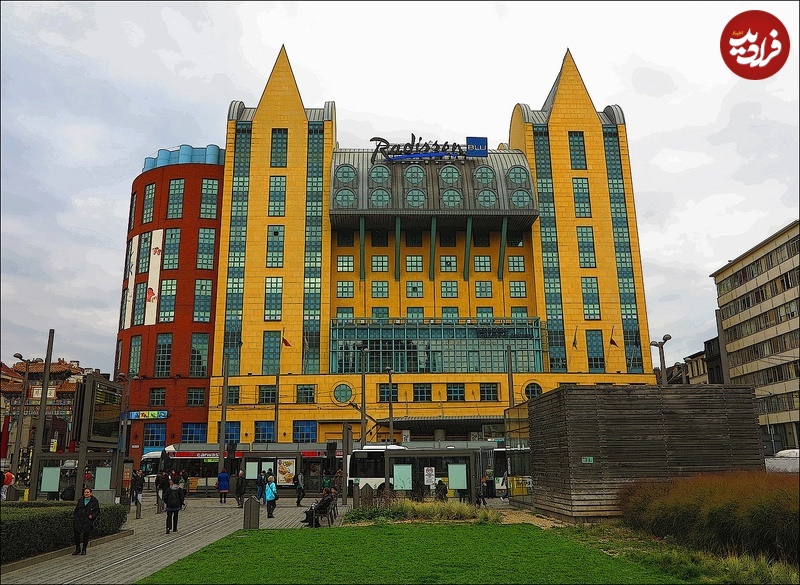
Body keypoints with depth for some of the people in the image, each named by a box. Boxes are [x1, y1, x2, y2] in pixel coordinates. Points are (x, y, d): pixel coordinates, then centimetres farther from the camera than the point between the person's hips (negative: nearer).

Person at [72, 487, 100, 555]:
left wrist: (92, 516, -14)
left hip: (88, 521, -3)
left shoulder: (94, 501, 1)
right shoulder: (80, 500, 11)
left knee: (85, 535, 2)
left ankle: (84, 550, 16)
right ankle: (78, 549, 16)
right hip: (79, 521, 3)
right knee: (76, 534, -2)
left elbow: (97, 511, 3)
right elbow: (76, 510, 17)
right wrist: (74, 518, 7)